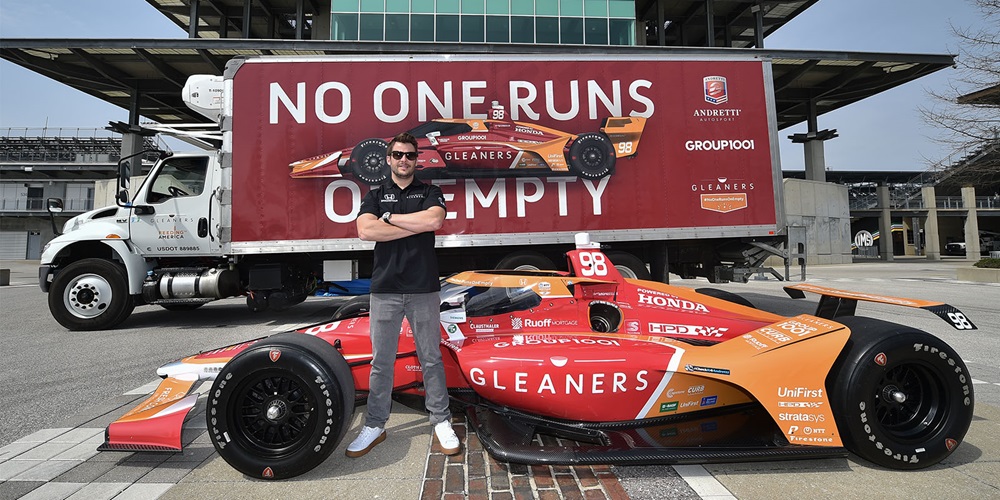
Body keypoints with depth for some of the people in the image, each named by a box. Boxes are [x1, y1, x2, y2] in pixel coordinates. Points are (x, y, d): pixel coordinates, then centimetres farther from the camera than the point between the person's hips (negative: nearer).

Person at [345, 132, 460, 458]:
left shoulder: (430, 193, 9)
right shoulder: (375, 195, 12)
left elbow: (434, 220, -14)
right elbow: (365, 230, -8)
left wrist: (389, 218, -6)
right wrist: (415, 226, -10)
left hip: (423, 288, -1)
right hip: (384, 288, 1)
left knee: (431, 358, 7)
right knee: (381, 361, 8)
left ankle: (441, 421, 19)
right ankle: (374, 426, 21)